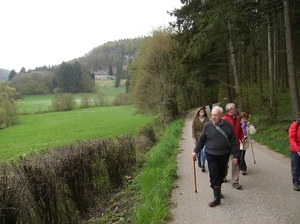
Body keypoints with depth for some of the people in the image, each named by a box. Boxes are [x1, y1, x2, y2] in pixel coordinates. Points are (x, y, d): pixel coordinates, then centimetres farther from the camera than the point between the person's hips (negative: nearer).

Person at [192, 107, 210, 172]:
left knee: (204, 151, -7)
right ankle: (199, 163, 34)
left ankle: (203, 166, 1)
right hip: (197, 138, 1)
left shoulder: (206, 119, -2)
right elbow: (193, 129, -3)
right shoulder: (195, 120, -3)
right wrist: (194, 138, -8)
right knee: (198, 151, 12)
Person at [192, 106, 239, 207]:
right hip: (211, 155, -2)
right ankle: (217, 198, 4)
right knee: (214, 176, -5)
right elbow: (201, 140, 5)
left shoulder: (227, 125, -4)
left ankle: (219, 191, 38)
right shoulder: (207, 126, -5)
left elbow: (233, 142, 0)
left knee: (221, 175, 16)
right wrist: (195, 151, 4)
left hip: (224, 155, 2)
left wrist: (235, 155, -1)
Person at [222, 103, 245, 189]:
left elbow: (240, 130, 18)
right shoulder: (224, 119, -13)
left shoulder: (237, 119, 10)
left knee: (236, 162, 4)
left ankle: (235, 182, 9)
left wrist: (242, 138, 3)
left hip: (235, 145, 6)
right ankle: (223, 176, 36)